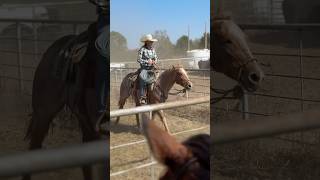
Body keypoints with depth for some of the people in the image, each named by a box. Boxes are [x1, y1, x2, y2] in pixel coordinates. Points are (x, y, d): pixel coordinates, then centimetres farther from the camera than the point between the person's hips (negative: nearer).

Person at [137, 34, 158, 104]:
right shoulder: (142, 49, -5)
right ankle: (143, 97, -35)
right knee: (142, 78, -32)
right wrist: (147, 62, -16)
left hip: (152, 68, 7)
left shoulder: (153, 49, 13)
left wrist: (155, 61, -2)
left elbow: (156, 57, 20)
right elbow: (139, 59, -9)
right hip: (144, 68, -6)